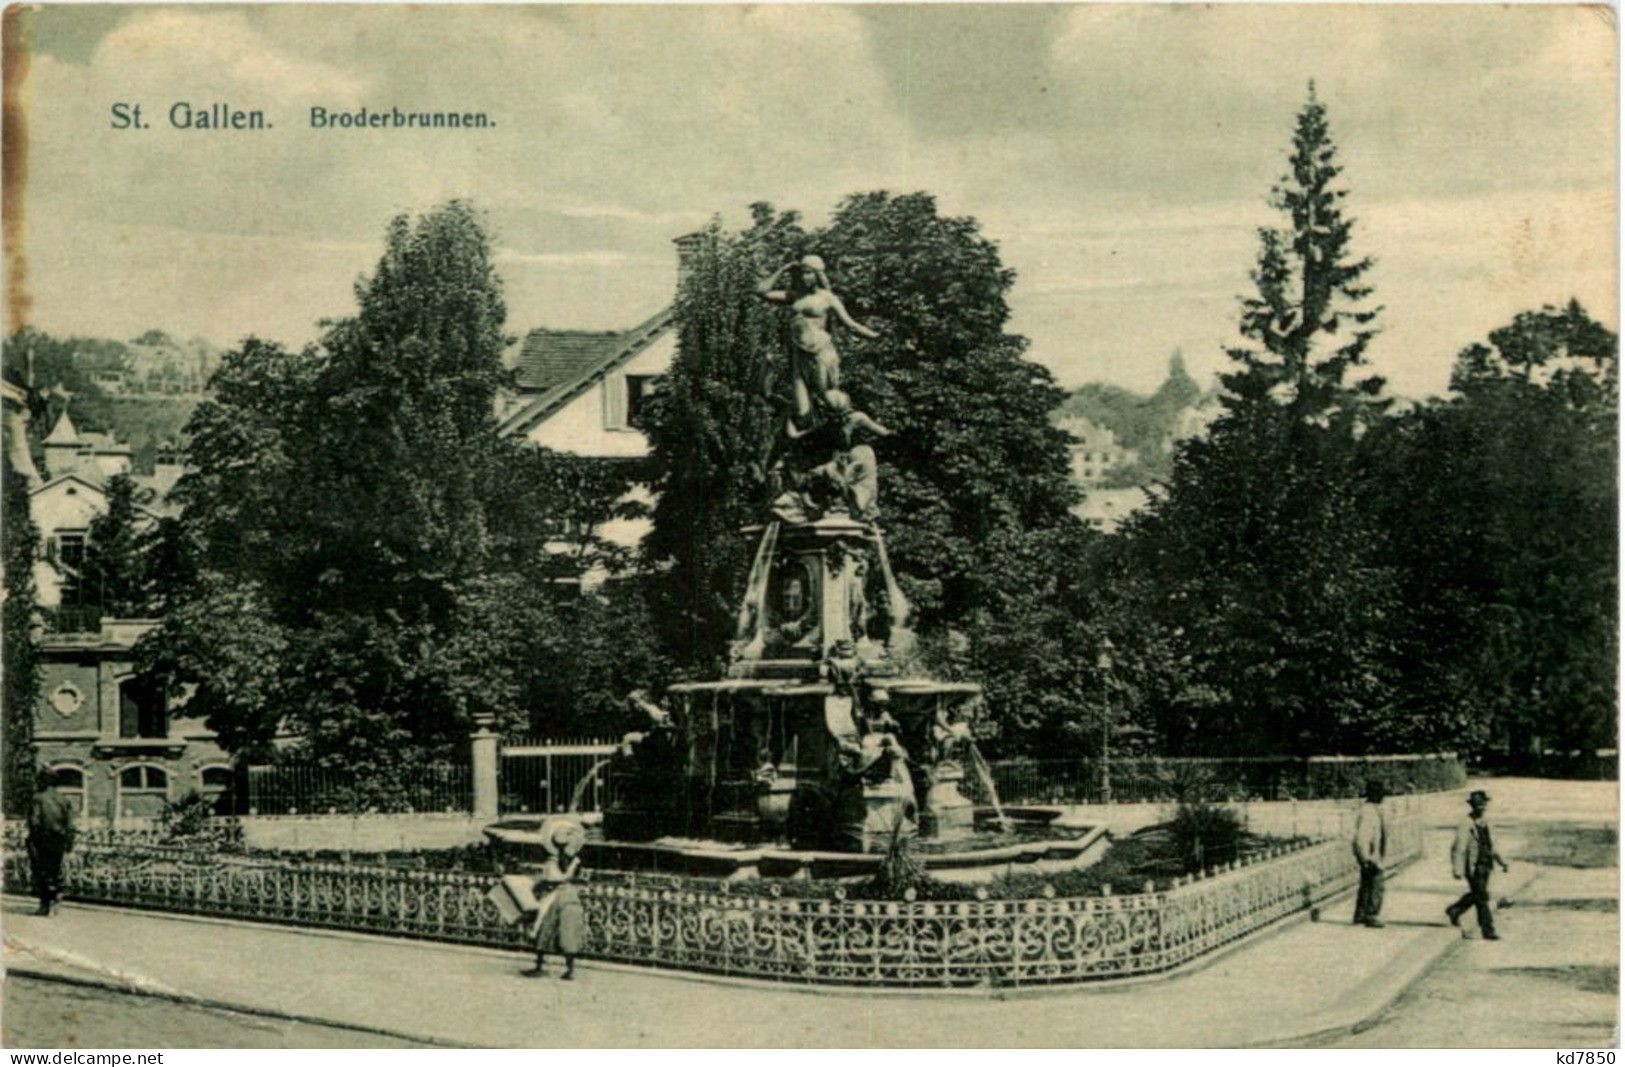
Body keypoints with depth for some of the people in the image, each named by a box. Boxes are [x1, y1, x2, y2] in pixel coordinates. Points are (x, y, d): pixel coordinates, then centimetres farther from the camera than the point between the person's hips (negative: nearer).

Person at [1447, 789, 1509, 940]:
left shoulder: (1484, 824, 10)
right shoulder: (1466, 825, -15)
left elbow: (1490, 845, 20)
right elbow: (1458, 848, -19)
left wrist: (1502, 862, 13)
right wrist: (1458, 870, -25)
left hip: (1485, 866, 8)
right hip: (1474, 867, -8)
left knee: (1475, 895, 20)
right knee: (1482, 898, -6)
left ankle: (1454, 911, 39)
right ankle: (1487, 930, -1)